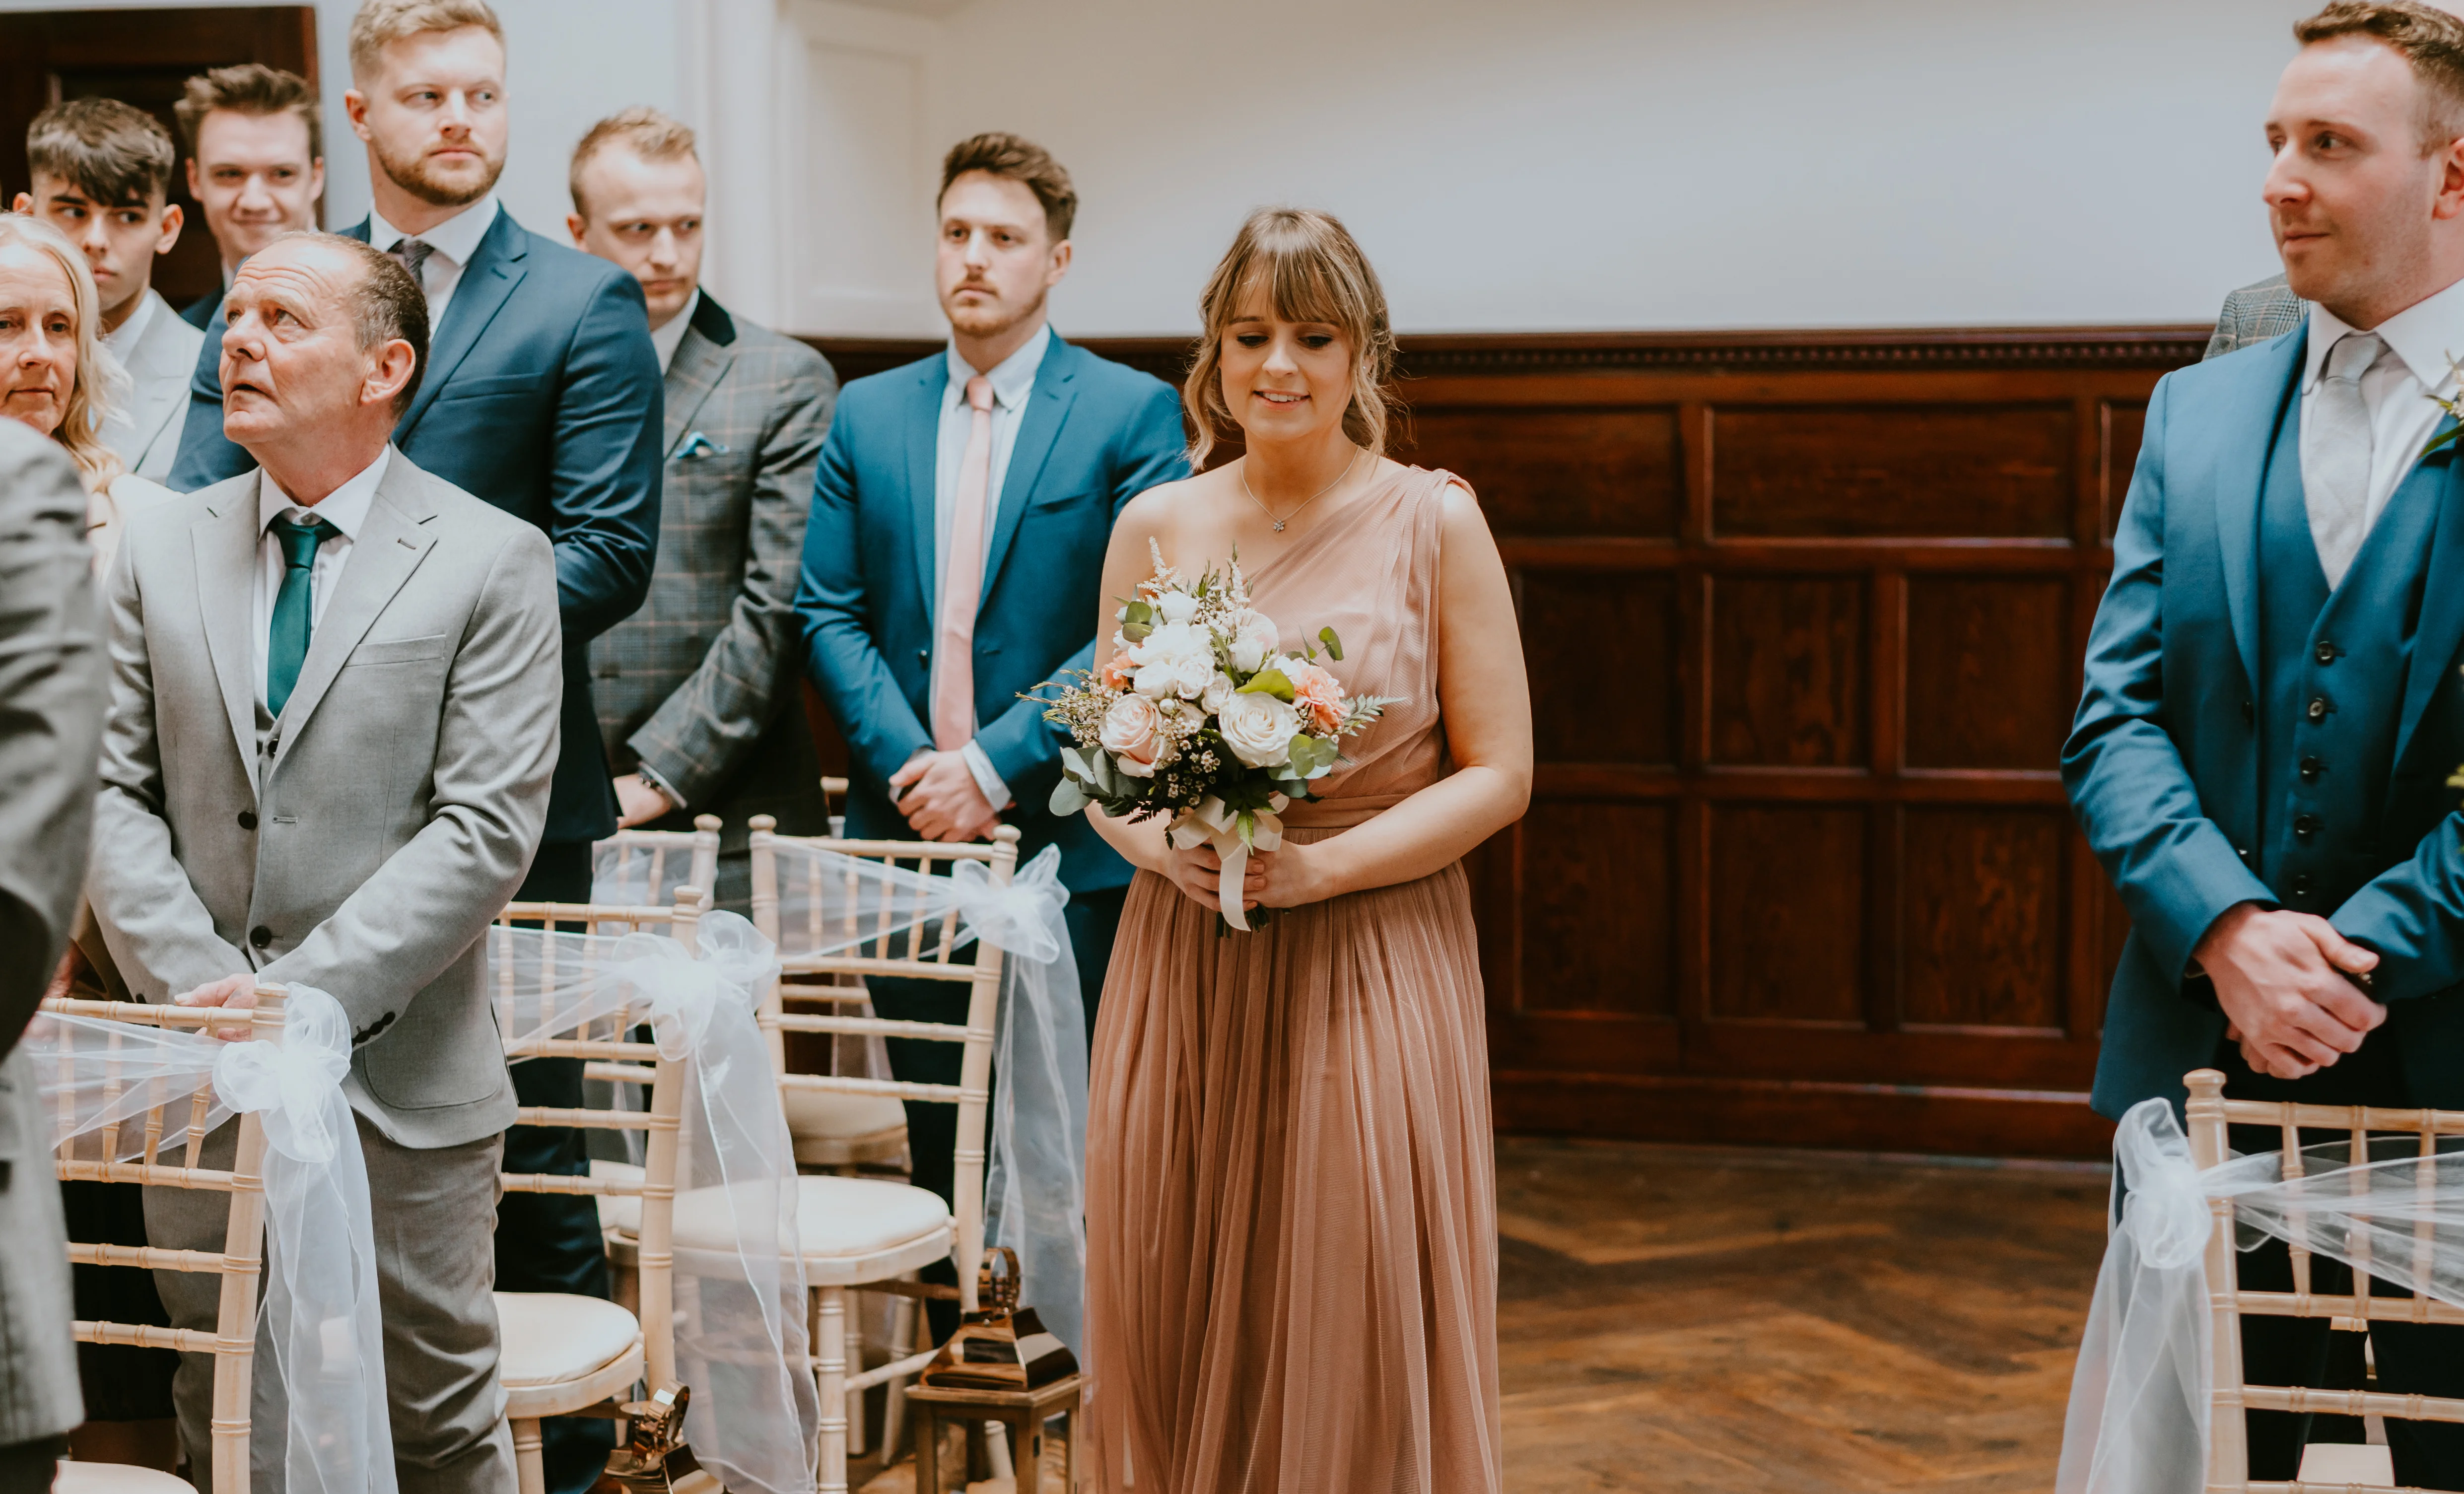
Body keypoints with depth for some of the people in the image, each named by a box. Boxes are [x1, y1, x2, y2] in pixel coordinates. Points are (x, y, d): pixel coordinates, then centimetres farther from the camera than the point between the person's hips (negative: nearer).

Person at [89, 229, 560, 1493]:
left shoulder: (492, 561, -4)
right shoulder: (163, 551, 8)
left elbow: (486, 828, -11)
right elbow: (116, 793, 4)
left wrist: (307, 992, -17)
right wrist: (198, 989, -10)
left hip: (400, 1078, -3)